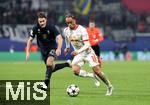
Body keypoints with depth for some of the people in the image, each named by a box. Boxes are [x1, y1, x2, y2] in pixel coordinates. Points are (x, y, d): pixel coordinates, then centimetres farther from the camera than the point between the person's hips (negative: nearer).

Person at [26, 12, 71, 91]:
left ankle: (46, 84, -26)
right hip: (43, 49, 4)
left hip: (52, 47, -4)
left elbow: (59, 38, -27)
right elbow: (30, 40, -4)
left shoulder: (51, 27, -23)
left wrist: (59, 49, -43)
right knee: (51, 67, 10)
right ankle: (67, 64, 34)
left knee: (49, 63, -27)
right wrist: (27, 52, -11)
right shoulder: (35, 28, -15)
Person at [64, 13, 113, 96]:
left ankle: (109, 87, 9)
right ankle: (93, 76, -1)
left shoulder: (82, 30, -22)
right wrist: (67, 47, 32)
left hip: (88, 52, -4)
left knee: (97, 71, -11)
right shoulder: (66, 30, -4)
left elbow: (87, 45, -26)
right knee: (75, 70, -23)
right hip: (78, 54, 4)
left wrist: (78, 51, -39)